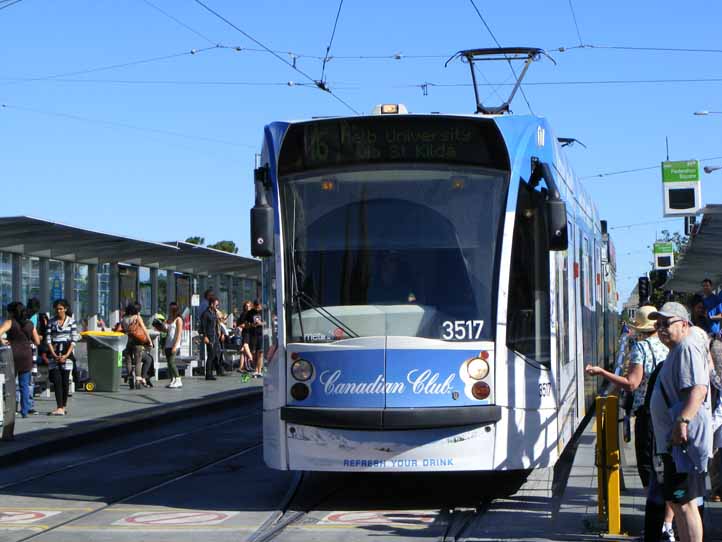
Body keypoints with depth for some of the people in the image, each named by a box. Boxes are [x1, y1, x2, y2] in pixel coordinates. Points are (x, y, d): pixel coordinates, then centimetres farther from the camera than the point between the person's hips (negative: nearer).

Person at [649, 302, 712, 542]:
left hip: (684, 440, -11)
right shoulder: (677, 350, 21)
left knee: (684, 503, -12)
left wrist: (682, 420, -35)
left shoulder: (687, 348, -13)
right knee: (677, 501, 16)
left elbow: (698, 389, -27)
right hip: (675, 441, 11)